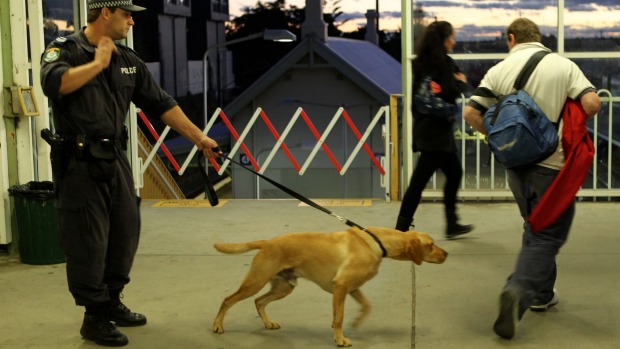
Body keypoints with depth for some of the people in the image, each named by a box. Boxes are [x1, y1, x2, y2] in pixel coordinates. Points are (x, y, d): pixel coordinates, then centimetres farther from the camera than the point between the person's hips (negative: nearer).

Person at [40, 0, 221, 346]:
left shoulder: (128, 60, 10)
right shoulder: (64, 50, -6)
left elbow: (160, 103, 12)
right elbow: (55, 83, -29)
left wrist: (199, 138, 10)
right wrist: (98, 62, -17)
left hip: (116, 159, 6)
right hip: (80, 162, -6)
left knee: (125, 234, 12)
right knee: (88, 241, -2)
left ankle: (111, 303, 30)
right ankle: (95, 317, 11)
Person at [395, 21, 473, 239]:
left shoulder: (421, 62, 12)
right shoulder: (445, 62, -12)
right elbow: (451, 91, -21)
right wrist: (462, 81, -1)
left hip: (424, 125, 9)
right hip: (437, 129, -9)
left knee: (454, 173, 18)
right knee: (419, 180, -7)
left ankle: (451, 224, 23)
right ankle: (401, 228, -6)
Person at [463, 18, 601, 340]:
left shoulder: (499, 71, 0)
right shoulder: (563, 66, -5)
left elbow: (470, 113, -4)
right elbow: (592, 103, -15)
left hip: (516, 164, 4)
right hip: (552, 164, -4)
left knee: (536, 230, 22)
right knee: (547, 235, 1)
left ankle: (541, 294, 30)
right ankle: (519, 291, -19)